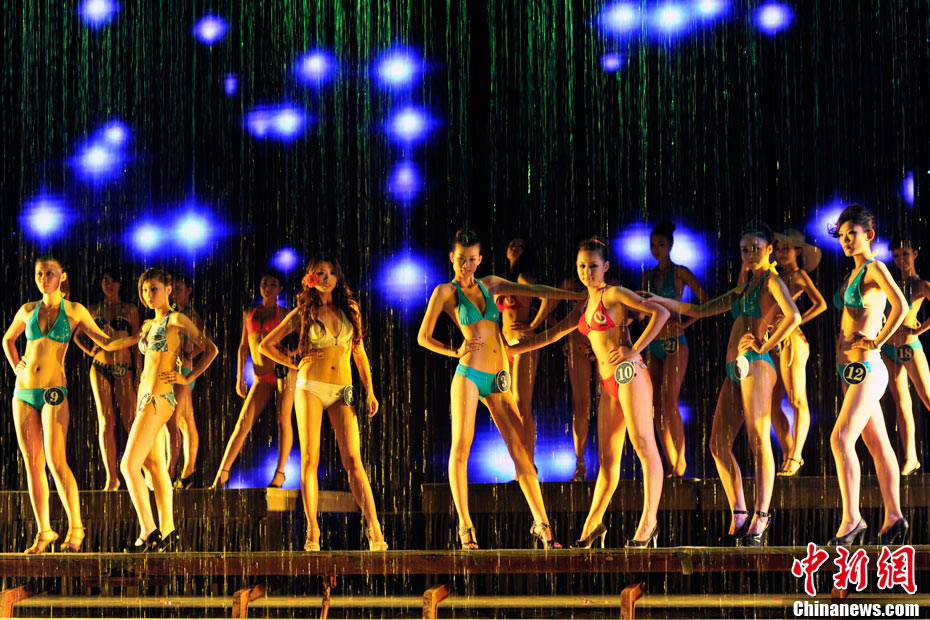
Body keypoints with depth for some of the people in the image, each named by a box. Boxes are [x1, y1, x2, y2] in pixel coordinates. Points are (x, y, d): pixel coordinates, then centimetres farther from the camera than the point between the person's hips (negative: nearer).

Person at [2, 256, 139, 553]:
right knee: (32, 464, 3)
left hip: (54, 393, -4)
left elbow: (107, 343, 6)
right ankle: (43, 532, 9)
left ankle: (75, 529, -13)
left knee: (56, 460, -16)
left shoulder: (74, 311, 2)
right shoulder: (28, 310, 10)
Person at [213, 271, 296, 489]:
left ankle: (279, 474, -3)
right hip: (261, 378, 3)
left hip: (283, 370, -3)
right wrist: (240, 376, 12)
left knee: (283, 420, -8)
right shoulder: (249, 313, 16)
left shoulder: (284, 314, 7)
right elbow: (243, 346, 19)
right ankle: (222, 474, -9)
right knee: (243, 423, -6)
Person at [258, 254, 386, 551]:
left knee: (353, 459, -8)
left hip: (342, 392, 1)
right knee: (310, 459, -4)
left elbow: (359, 353, 15)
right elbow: (266, 345, 10)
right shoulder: (303, 313, 5)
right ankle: (312, 531, -3)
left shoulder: (349, 310, 11)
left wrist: (369, 390, 7)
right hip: (311, 388, -1)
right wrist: (296, 365, 6)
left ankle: (373, 527, -15)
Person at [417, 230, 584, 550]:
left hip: (498, 379, 4)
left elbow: (535, 290, 21)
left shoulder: (490, 284, 18)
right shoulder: (446, 292, 4)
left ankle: (541, 523, -2)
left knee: (520, 448, -3)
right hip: (469, 375, -4)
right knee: (461, 447, -7)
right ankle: (464, 525, -1)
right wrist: (456, 351, -2)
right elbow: (424, 337, 4)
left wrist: (580, 295, 21)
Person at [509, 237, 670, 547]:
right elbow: (553, 334, 30)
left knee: (644, 445, -11)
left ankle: (649, 522, -15)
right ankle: (592, 524, 10)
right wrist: (512, 349, 30)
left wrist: (634, 350, -13)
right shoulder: (585, 308, 20)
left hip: (629, 373, -8)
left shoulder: (614, 294, -2)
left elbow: (660, 312, -11)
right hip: (609, 383, 8)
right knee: (607, 456, 8)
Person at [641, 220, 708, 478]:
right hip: (653, 344, 6)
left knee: (670, 403, -14)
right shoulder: (648, 276, 14)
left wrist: (686, 322, -11)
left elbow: (705, 302, -3)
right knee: (658, 407, 1)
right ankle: (672, 464, 3)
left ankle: (681, 460, -9)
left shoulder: (680, 273, -2)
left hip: (674, 343, -6)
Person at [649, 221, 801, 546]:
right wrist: (658, 301, 29)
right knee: (719, 444, 2)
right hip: (735, 370, 9)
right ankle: (739, 516, 5)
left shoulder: (772, 281, 1)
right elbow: (699, 311, 32)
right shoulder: (743, 290, 25)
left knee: (759, 442, -12)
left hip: (756, 365, -9)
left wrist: (765, 345, -11)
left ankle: (760, 518, -14)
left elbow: (794, 317, -16)